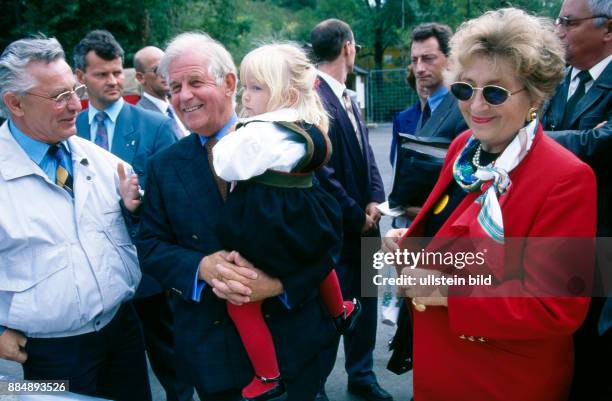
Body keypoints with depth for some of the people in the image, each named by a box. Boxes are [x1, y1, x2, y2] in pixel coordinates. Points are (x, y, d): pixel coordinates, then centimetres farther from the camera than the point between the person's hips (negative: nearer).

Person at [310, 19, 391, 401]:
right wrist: (356, 216, -13)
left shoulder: (347, 98, 11)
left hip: (363, 223, 8)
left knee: (365, 302, 19)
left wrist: (374, 201, -3)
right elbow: (319, 170, -23)